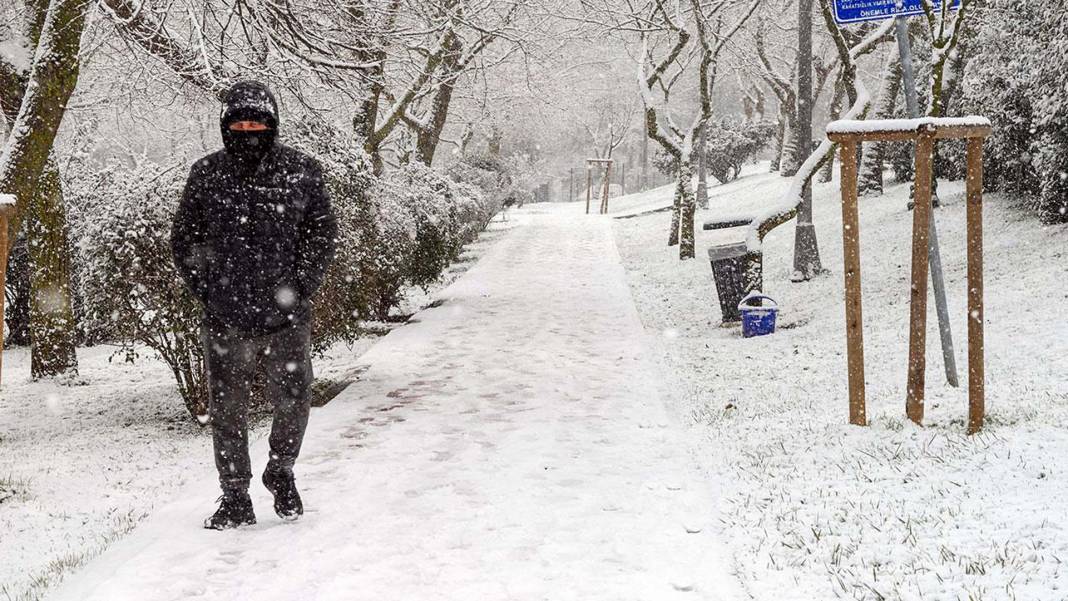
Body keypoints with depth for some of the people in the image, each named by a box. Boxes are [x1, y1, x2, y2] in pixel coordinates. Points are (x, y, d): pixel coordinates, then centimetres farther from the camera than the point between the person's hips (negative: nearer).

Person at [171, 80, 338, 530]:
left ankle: (281, 470, 32)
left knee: (293, 403, 4)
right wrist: (209, 291, -1)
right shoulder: (206, 175, 3)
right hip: (225, 322, 1)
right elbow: (184, 240, 9)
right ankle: (235, 498, 20)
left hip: (285, 319, -1)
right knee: (227, 411, 6)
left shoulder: (300, 172, 0)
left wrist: (298, 288, -4)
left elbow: (322, 234, 5)